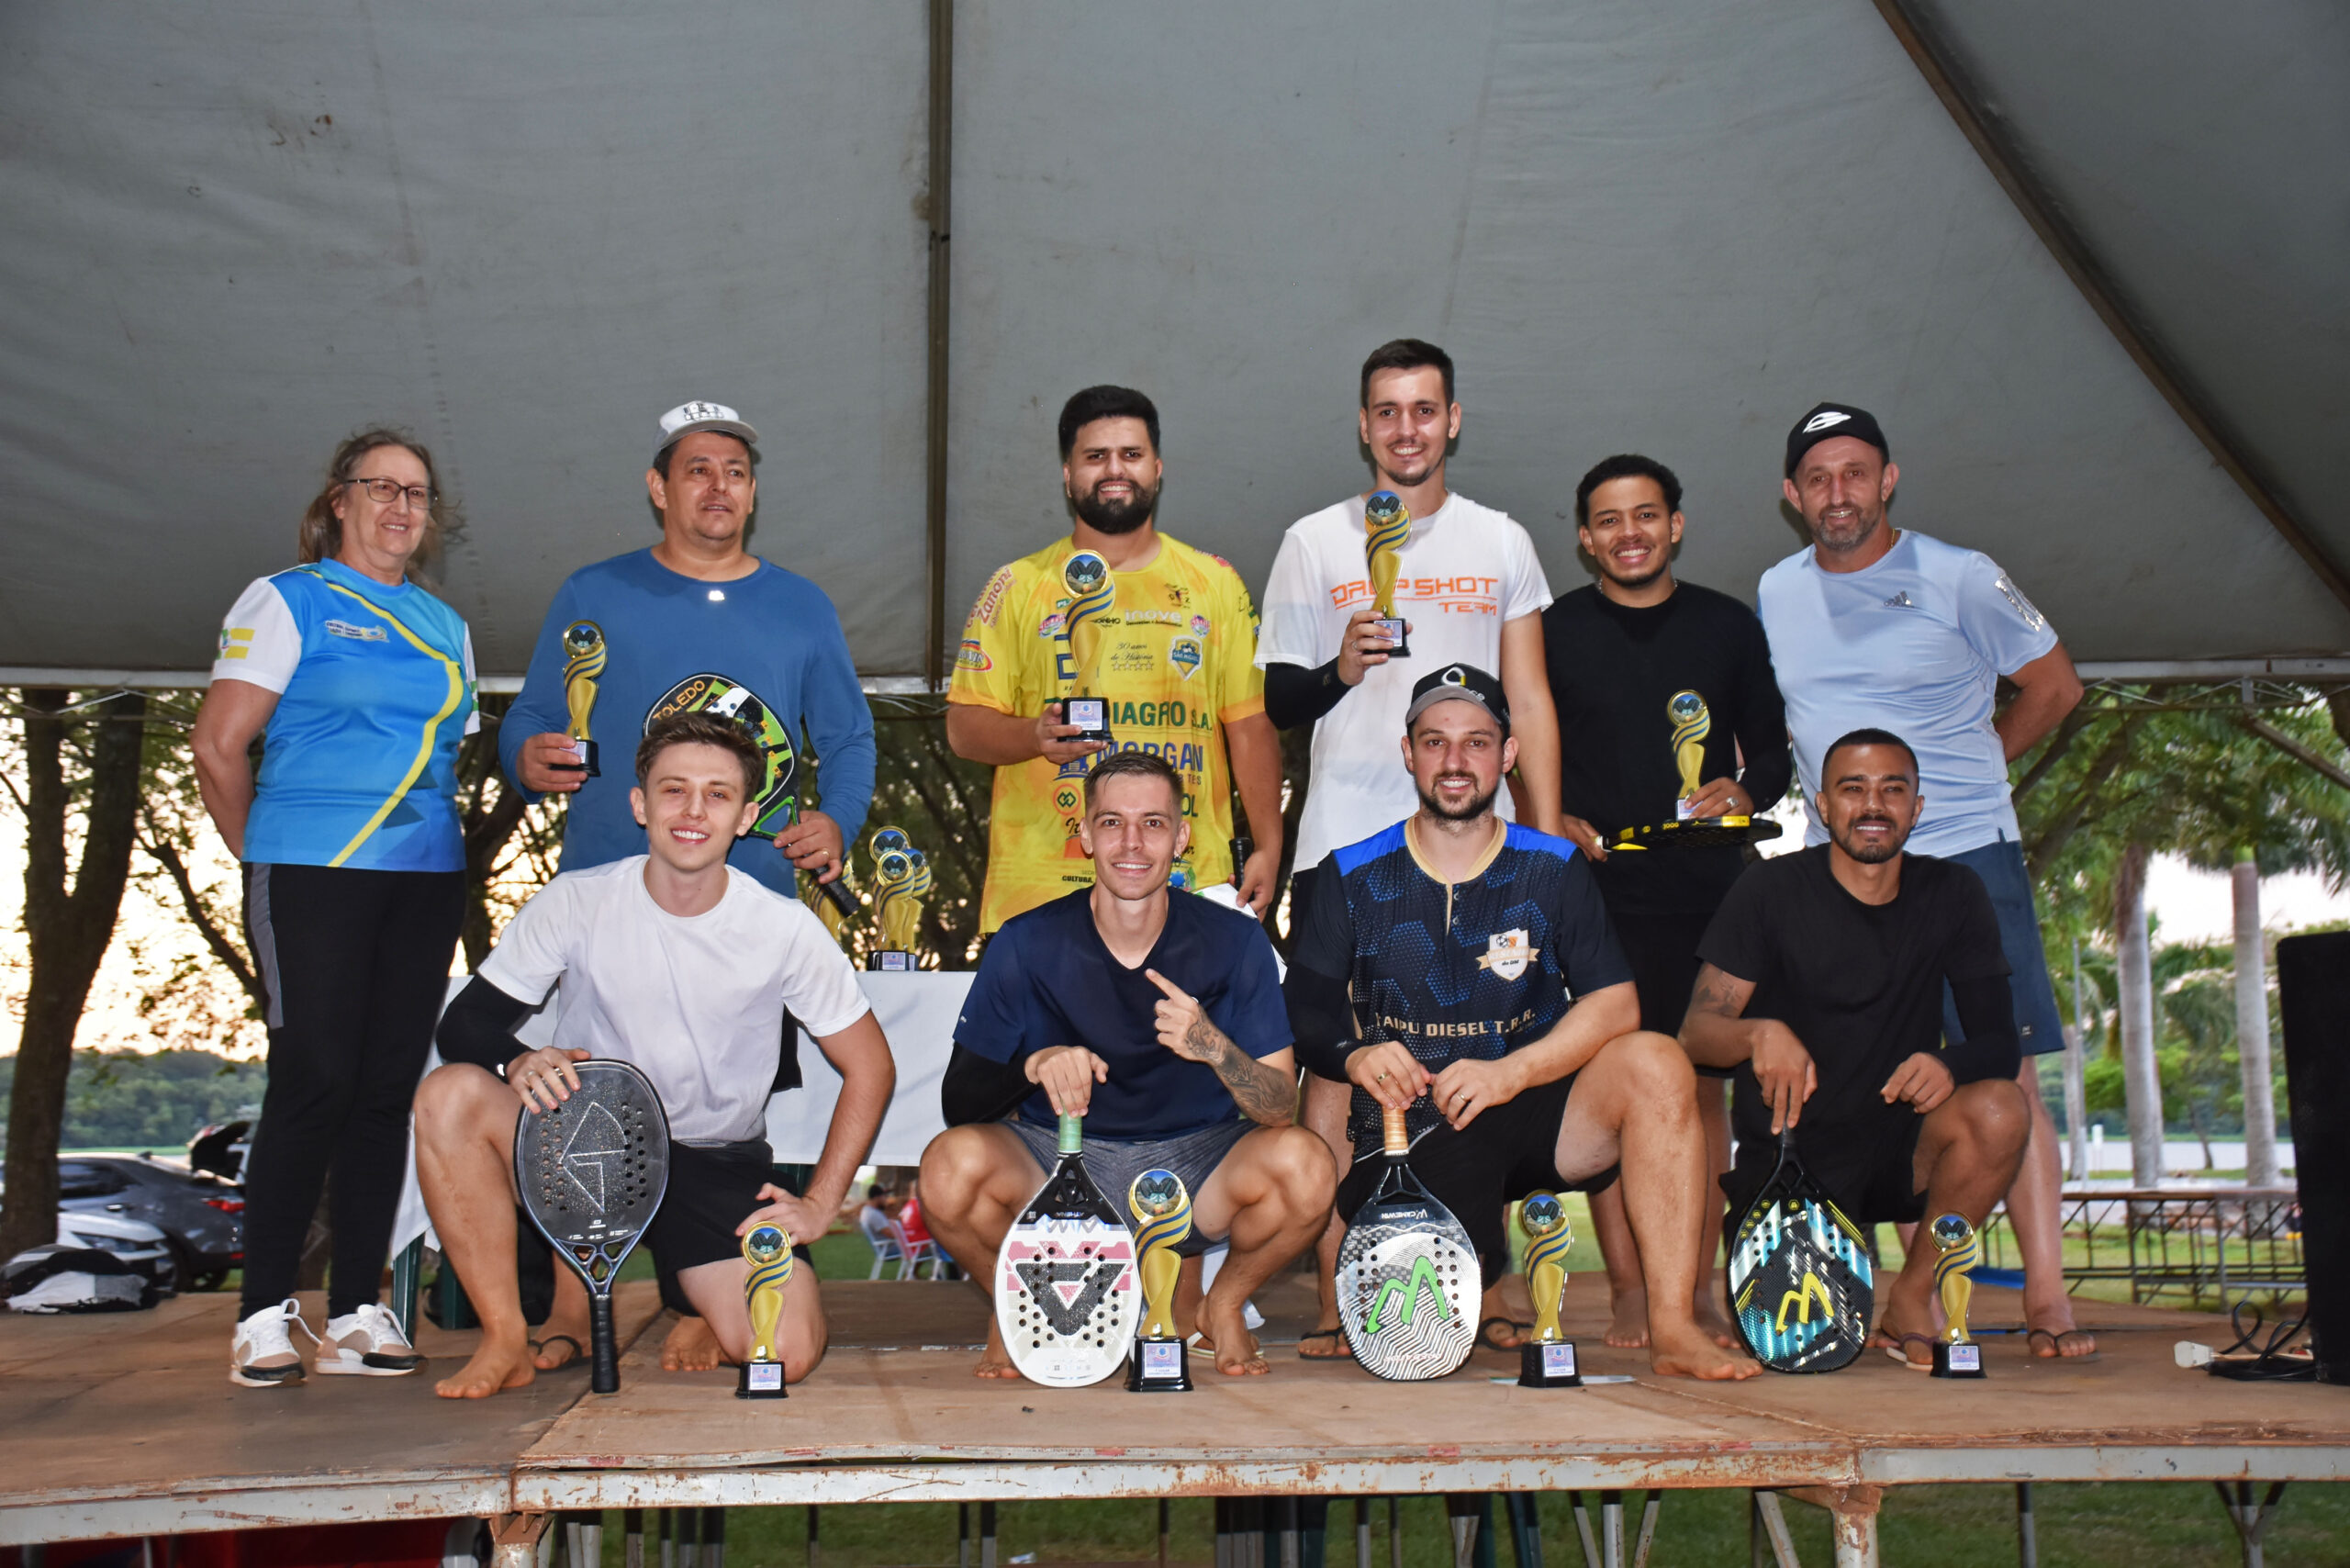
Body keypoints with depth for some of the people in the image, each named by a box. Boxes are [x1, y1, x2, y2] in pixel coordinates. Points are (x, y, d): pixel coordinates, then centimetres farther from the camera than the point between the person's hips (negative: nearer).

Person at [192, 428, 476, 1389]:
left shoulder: (445, 627, 20)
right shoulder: (288, 601, 3)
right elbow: (217, 744, -1)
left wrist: (454, 856, 13)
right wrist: (265, 860, 3)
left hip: (424, 882, 5)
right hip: (312, 877, -5)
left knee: (387, 1091, 3)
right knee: (313, 1082, -9)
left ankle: (355, 1317, 9)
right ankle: (264, 1317, 1)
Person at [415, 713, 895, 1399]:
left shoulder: (786, 929, -10)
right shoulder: (575, 903, -10)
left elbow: (869, 1068, -1)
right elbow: (465, 1023, -7)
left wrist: (818, 1204, -8)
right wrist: (519, 1062, -31)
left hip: (716, 1164, 0)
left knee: (789, 1354, -23)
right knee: (449, 1094, -29)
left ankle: (698, 1303, 15)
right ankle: (506, 1338, -11)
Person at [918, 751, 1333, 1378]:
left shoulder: (1234, 942, -9)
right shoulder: (1027, 944, -9)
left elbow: (1283, 1107, -11)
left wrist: (1216, 1048, -31)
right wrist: (1034, 1064, -29)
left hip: (1191, 1163, 1)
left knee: (1304, 1165, -29)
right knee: (953, 1162, -31)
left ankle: (1222, 1307, 5)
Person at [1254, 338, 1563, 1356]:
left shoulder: (1499, 542, 12)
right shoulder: (1314, 544, 8)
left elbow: (1528, 701, 11)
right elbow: (1276, 703, 9)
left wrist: (1548, 839, 3)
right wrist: (1337, 670, -13)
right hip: (1343, 839, -1)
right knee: (1332, 1062, -4)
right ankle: (1334, 1300, 3)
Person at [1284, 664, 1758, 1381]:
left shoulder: (1553, 869, 3)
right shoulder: (1352, 877, 3)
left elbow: (1615, 1004, -7)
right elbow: (1306, 1009, 3)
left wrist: (1511, 1071, -22)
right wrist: (1355, 1056, -20)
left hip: (1535, 1108, 1)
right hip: (1414, 1125, -1)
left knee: (1656, 1064, -29)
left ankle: (1672, 1327, -23)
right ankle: (1481, 1278, 18)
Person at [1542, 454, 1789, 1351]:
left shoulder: (1729, 627, 12)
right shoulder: (1552, 632, 8)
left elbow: (1772, 746, 16)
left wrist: (1745, 792, -5)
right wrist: (1552, 822, -9)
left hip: (1705, 883, 1)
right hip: (1597, 883, -1)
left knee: (1701, 1082, 1)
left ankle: (1700, 1287, 8)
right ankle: (1628, 1287, 1)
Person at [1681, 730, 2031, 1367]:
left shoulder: (1953, 895, 2)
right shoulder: (1773, 890, -6)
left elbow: (1999, 1040, -3)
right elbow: (1697, 1030, -10)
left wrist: (1950, 1062, -27)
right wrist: (1760, 1033, -34)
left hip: (1900, 1148, 3)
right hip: (1788, 1154, -2)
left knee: (2001, 1110, -29)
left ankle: (1912, 1298, -7)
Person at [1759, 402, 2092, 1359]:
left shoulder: (1958, 580, -2)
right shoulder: (1776, 595, 10)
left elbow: (2054, 686, 7)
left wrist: (1969, 774, 8)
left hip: (1967, 857, -3)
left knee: (2006, 1076, -6)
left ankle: (2046, 1295, -2)